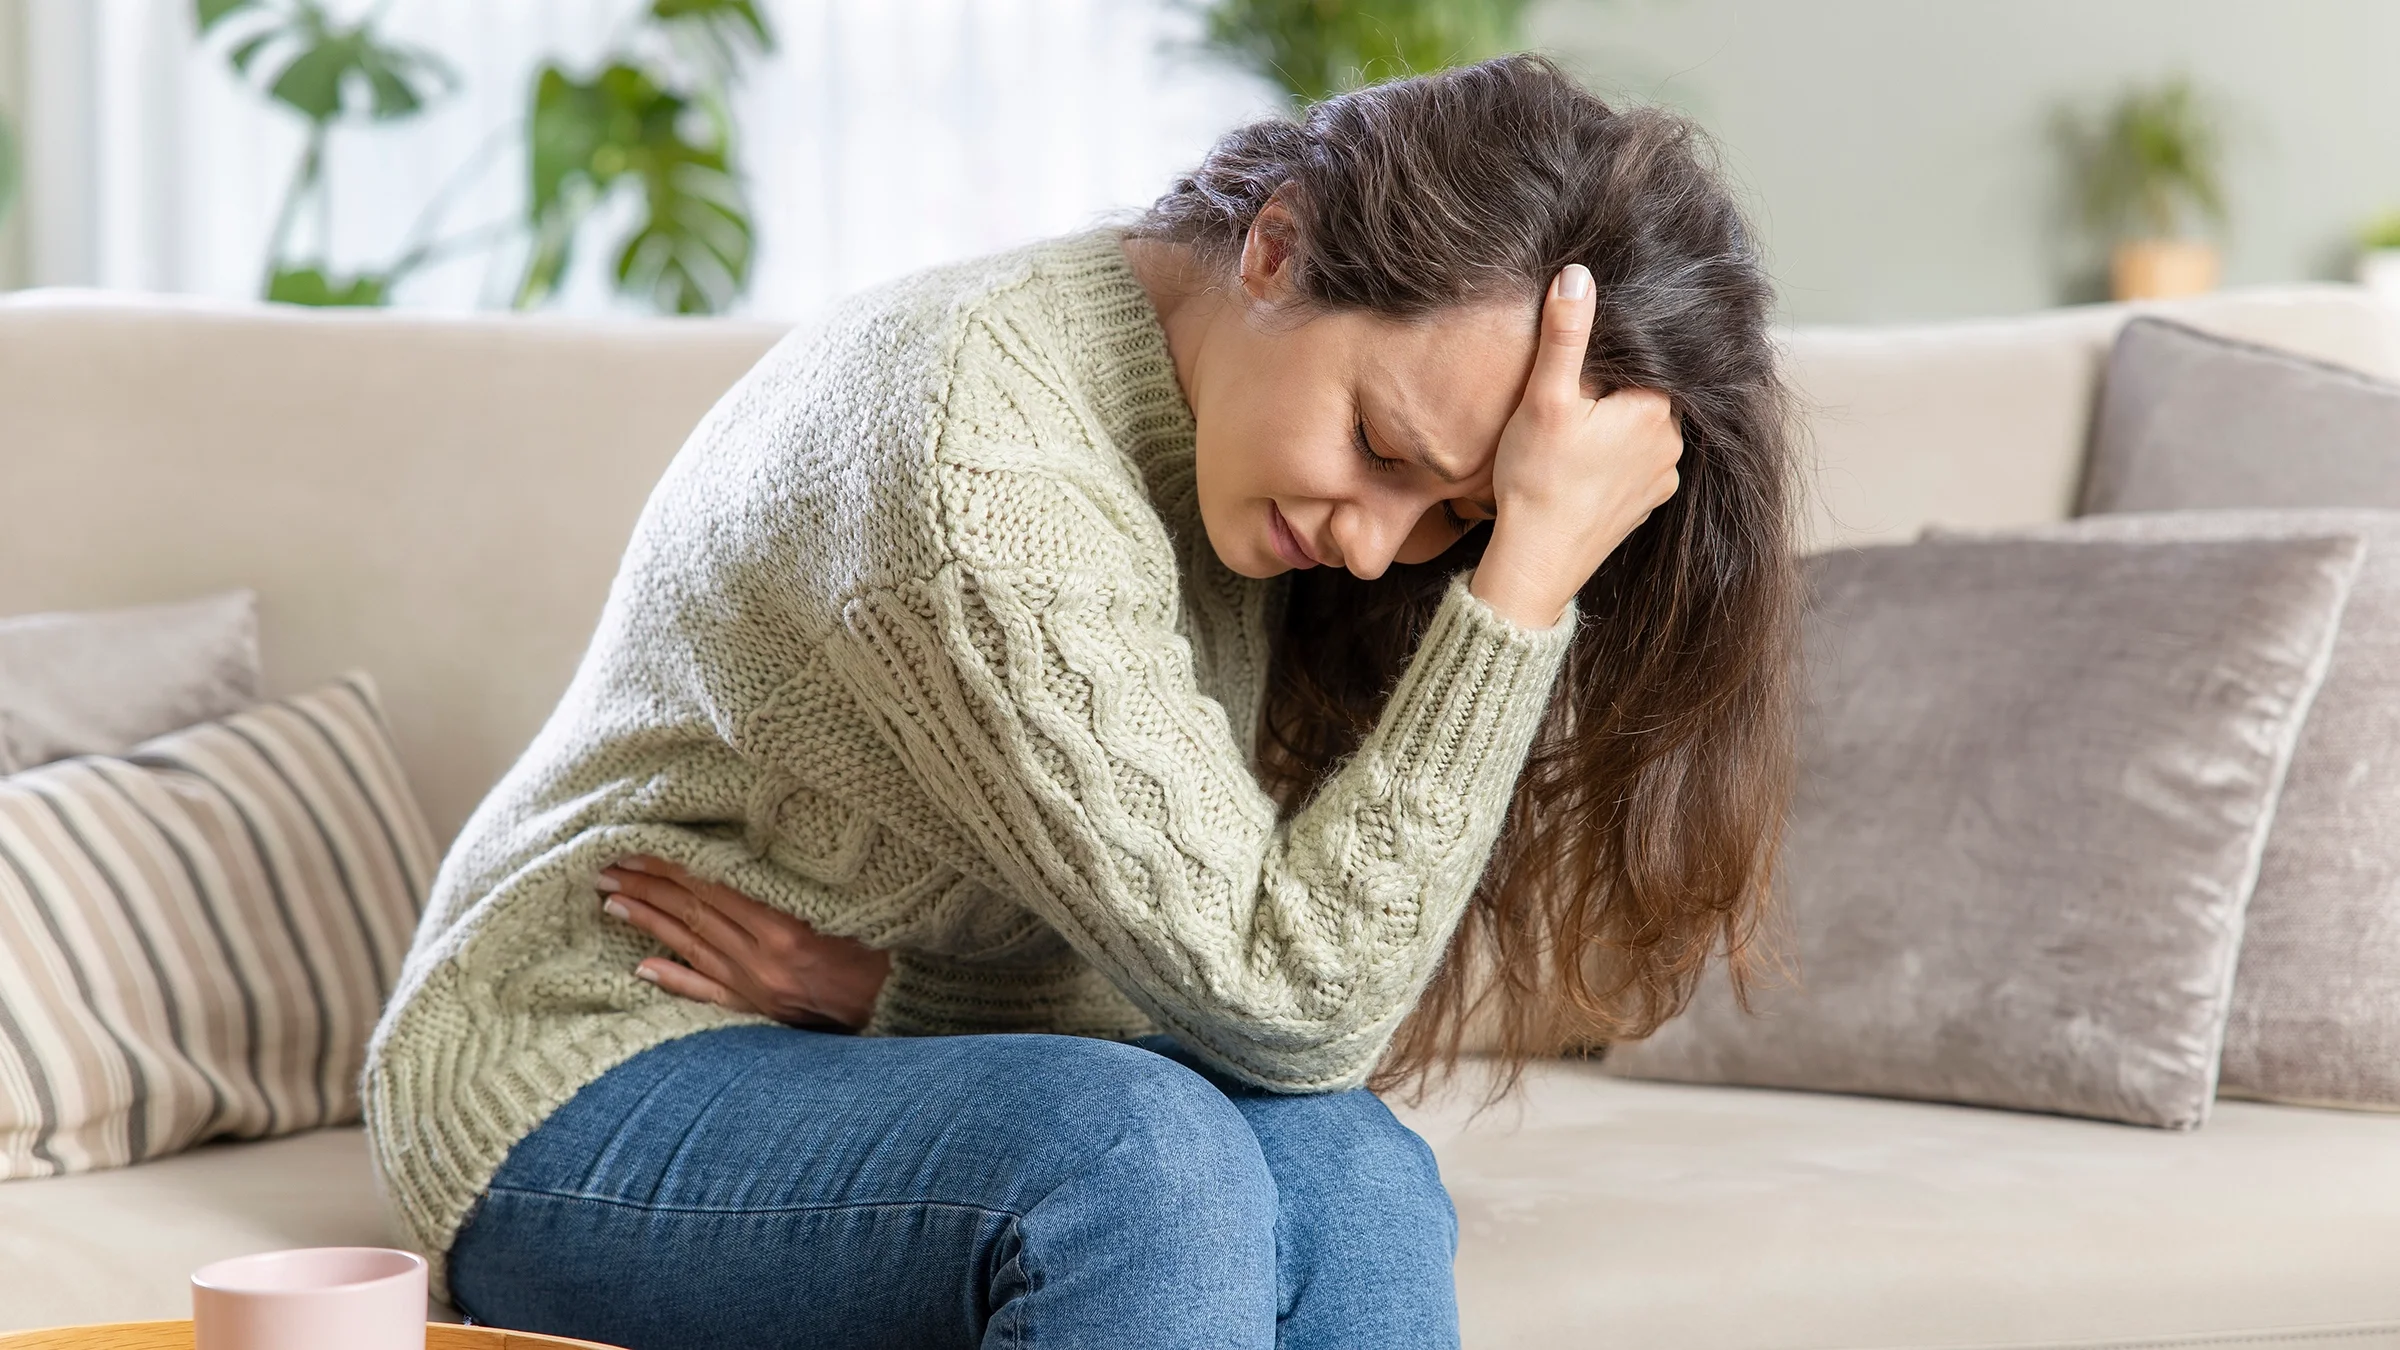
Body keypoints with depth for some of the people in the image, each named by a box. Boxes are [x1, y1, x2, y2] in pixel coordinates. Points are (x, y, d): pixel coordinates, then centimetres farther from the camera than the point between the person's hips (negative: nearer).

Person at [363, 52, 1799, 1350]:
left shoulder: (1240, 455, -2)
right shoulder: (970, 457, -28)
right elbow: (1276, 1001, -27)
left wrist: (890, 984, -20)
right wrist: (1528, 584, -32)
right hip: (590, 1111, -7)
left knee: (1345, 1173, -26)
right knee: (1143, 1154, -36)